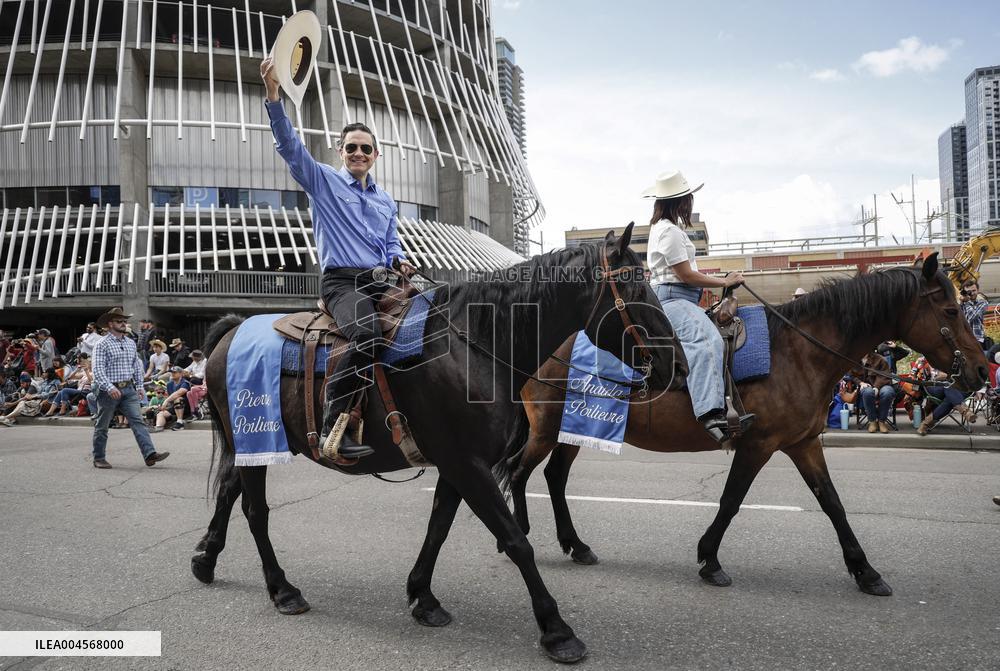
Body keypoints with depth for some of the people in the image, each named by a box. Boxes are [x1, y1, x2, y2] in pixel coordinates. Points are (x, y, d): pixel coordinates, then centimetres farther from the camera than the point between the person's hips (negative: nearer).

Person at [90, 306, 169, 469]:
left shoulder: (131, 343, 12)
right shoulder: (102, 344, -7)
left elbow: (137, 366, 18)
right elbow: (98, 370, -15)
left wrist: (139, 386, 13)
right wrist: (110, 387, -26)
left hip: (129, 389, 5)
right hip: (109, 391, -5)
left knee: (137, 421, -6)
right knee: (102, 426, 8)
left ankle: (150, 454, -15)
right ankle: (98, 459, 21)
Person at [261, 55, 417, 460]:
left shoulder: (387, 202, 25)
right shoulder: (323, 181, 10)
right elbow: (289, 145, -2)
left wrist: (399, 261, 1)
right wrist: (273, 97, -15)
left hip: (381, 281, 6)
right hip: (341, 281, -6)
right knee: (367, 335, -36)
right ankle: (333, 429, -31)